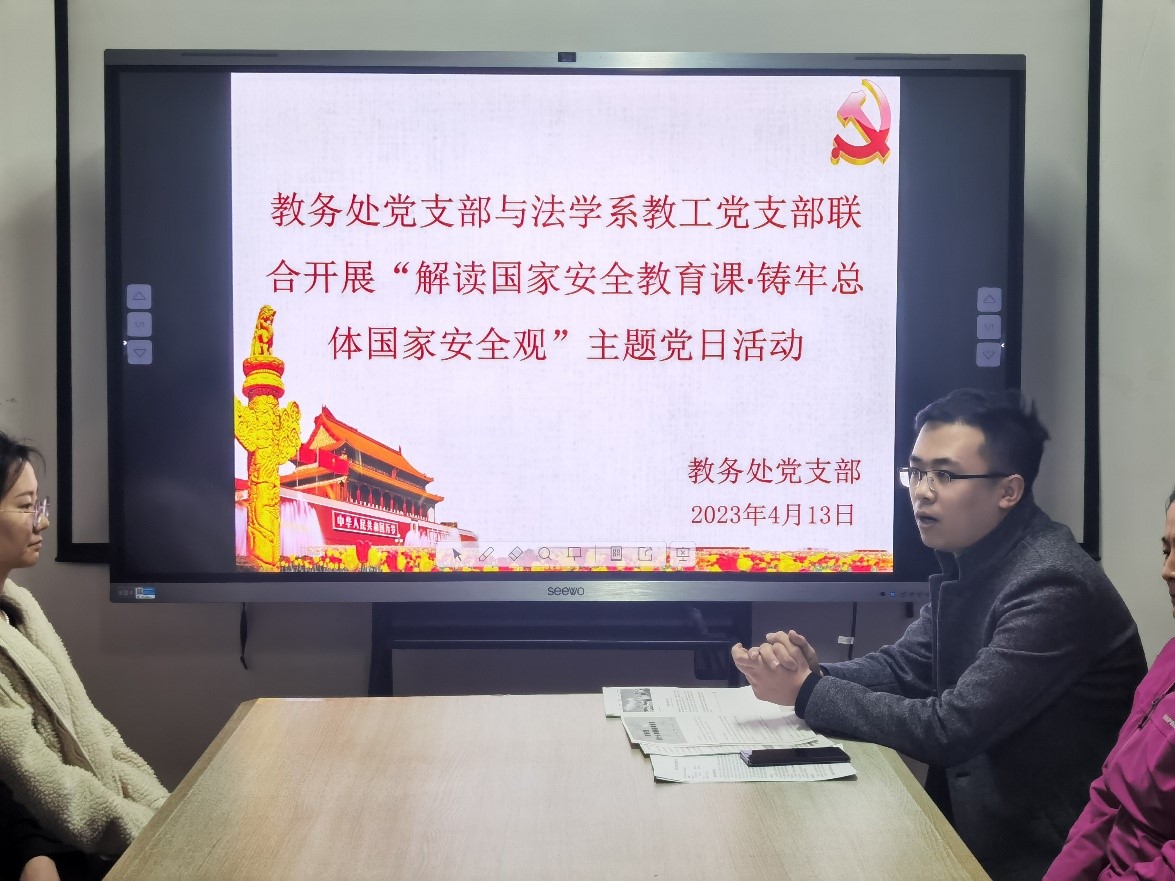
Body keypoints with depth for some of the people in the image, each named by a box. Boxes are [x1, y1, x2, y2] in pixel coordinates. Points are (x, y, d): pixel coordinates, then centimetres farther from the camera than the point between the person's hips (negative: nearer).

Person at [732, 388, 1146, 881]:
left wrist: (807, 692, -18)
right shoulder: (969, 562, 5)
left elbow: (950, 729, -26)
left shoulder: (1052, 588, -24)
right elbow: (903, 665, 9)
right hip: (971, 807, 8)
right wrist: (813, 673, -11)